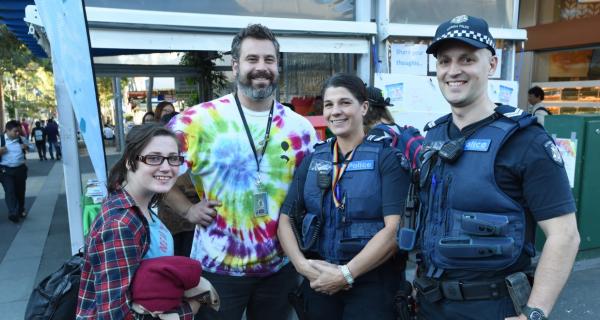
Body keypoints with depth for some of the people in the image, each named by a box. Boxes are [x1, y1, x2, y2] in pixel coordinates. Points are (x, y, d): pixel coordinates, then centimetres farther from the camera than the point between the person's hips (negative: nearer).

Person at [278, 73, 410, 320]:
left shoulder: (386, 155, -7)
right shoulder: (313, 159, 5)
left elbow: (395, 229, -16)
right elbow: (286, 218, 4)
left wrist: (346, 274, -18)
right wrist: (301, 264, -10)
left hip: (372, 282, -4)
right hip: (318, 282, 4)